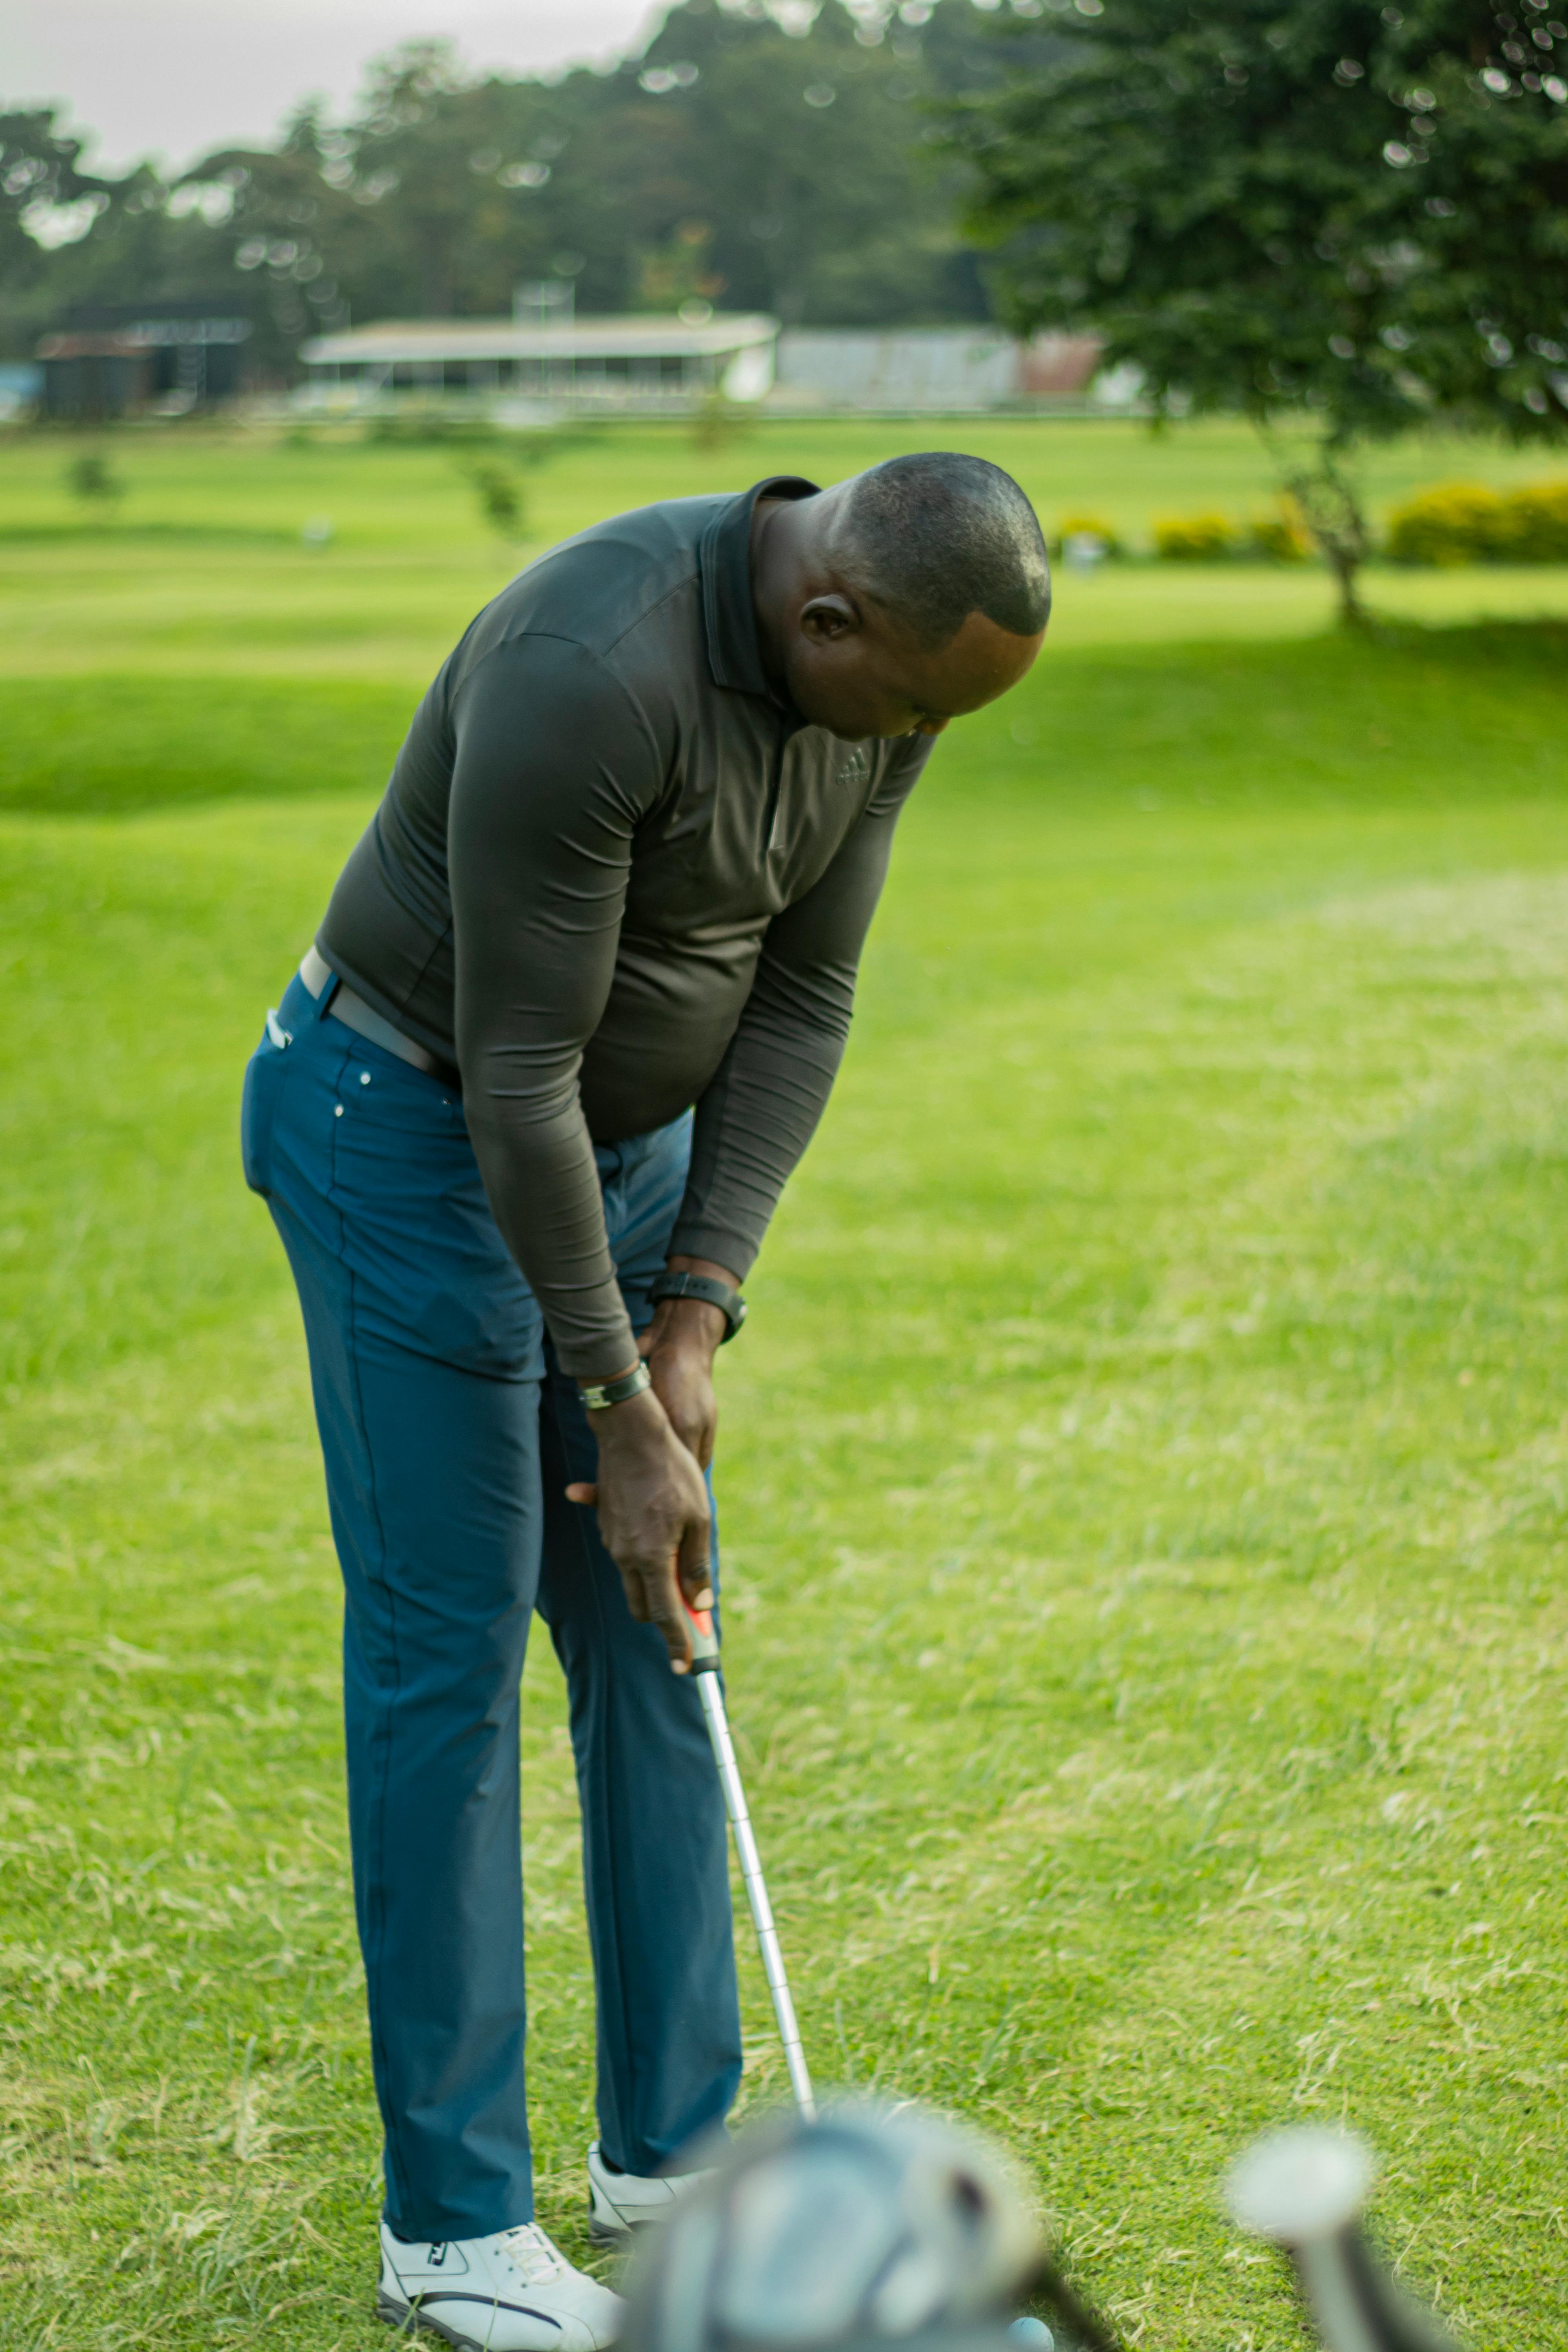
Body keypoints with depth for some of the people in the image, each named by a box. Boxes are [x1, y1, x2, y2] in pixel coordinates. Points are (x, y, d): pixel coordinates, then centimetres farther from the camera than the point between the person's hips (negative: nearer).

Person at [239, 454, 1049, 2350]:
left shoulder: (877, 663, -9)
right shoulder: (593, 680, -34)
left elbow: (800, 1000, -3)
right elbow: (517, 1070, -28)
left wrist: (693, 1328, -10)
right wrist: (622, 1424, -22)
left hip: (632, 1134, 8)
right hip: (409, 1130, -8)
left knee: (652, 1641, 9)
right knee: (445, 1646, -5)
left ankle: (669, 2142, 20)